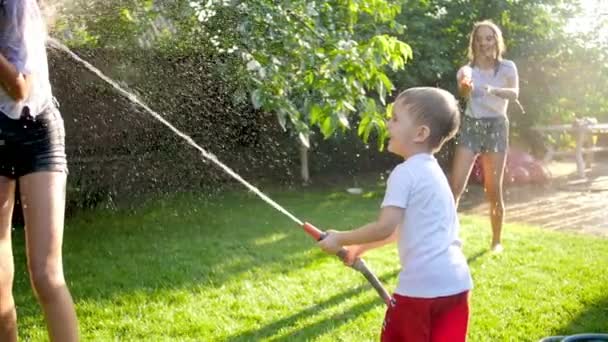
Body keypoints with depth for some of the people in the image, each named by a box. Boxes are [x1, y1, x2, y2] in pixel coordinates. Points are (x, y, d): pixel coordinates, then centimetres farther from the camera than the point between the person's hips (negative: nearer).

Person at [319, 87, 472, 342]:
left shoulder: (405, 172, -11)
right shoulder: (432, 170, 17)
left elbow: (386, 227, -19)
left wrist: (341, 239, -6)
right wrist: (360, 247, 25)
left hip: (422, 284, -8)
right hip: (455, 282, 8)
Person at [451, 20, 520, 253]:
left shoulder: (507, 67, 0)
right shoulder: (467, 69, 1)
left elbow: (514, 94, -15)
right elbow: (463, 93, -19)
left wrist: (493, 90, -36)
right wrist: (465, 85, -44)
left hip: (496, 127, -1)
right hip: (470, 126, 1)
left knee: (494, 190, 1)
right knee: (455, 186, -10)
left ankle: (496, 240, 17)